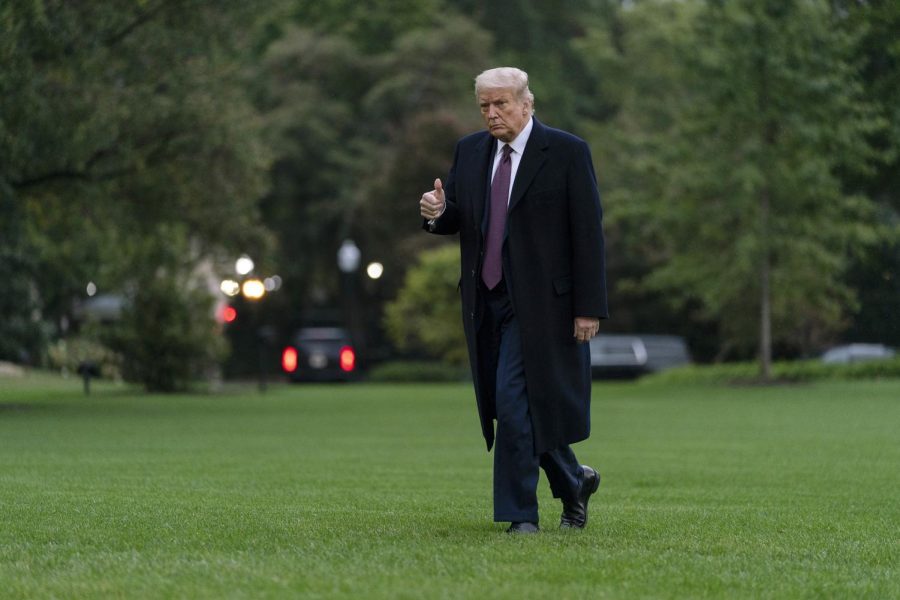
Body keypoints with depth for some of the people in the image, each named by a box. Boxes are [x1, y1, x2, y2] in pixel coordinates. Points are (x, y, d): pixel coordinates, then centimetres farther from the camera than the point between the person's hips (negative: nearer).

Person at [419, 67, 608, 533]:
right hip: (485, 302, 6)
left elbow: (588, 233, -8)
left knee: (514, 402, -12)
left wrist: (589, 307, -13)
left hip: (539, 303, -6)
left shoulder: (566, 152, -7)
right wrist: (436, 212, -13)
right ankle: (574, 482, 31)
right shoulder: (469, 151, 10)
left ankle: (520, 514, -4)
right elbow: (454, 219, 13)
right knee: (519, 407, 11)